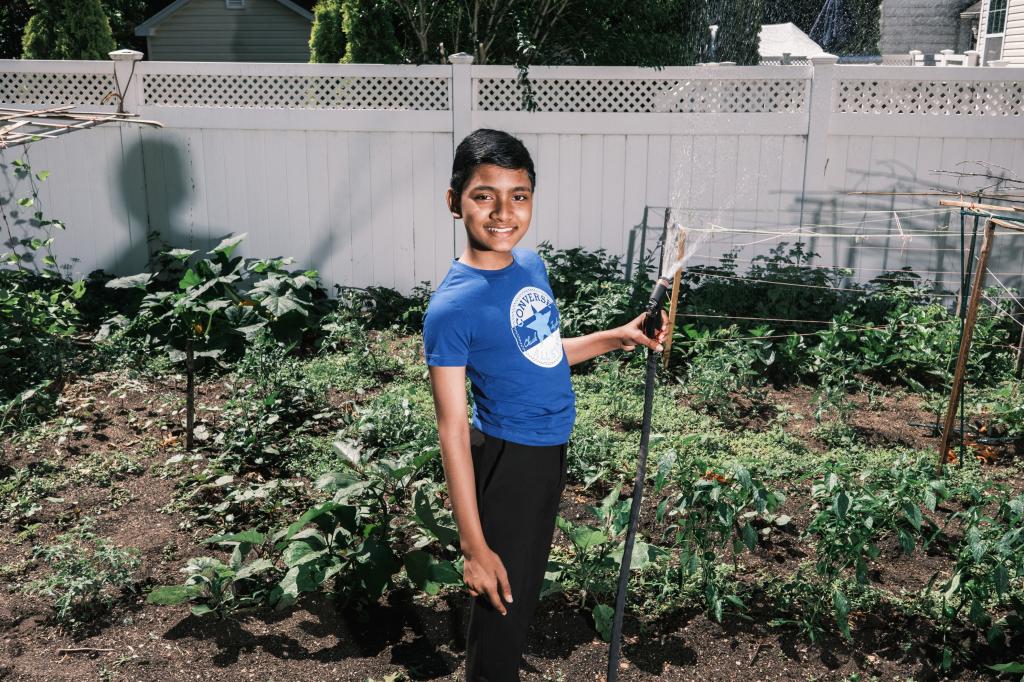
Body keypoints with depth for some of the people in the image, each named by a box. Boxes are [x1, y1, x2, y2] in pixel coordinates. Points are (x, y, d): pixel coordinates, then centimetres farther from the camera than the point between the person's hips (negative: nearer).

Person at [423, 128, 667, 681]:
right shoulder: (451, 307, -22)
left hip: (552, 450, 8)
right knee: (501, 610, 8)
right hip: (507, 460, -7)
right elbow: (452, 429, -20)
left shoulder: (532, 264, 0)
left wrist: (616, 338, 7)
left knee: (527, 591, 24)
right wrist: (473, 546, -19)